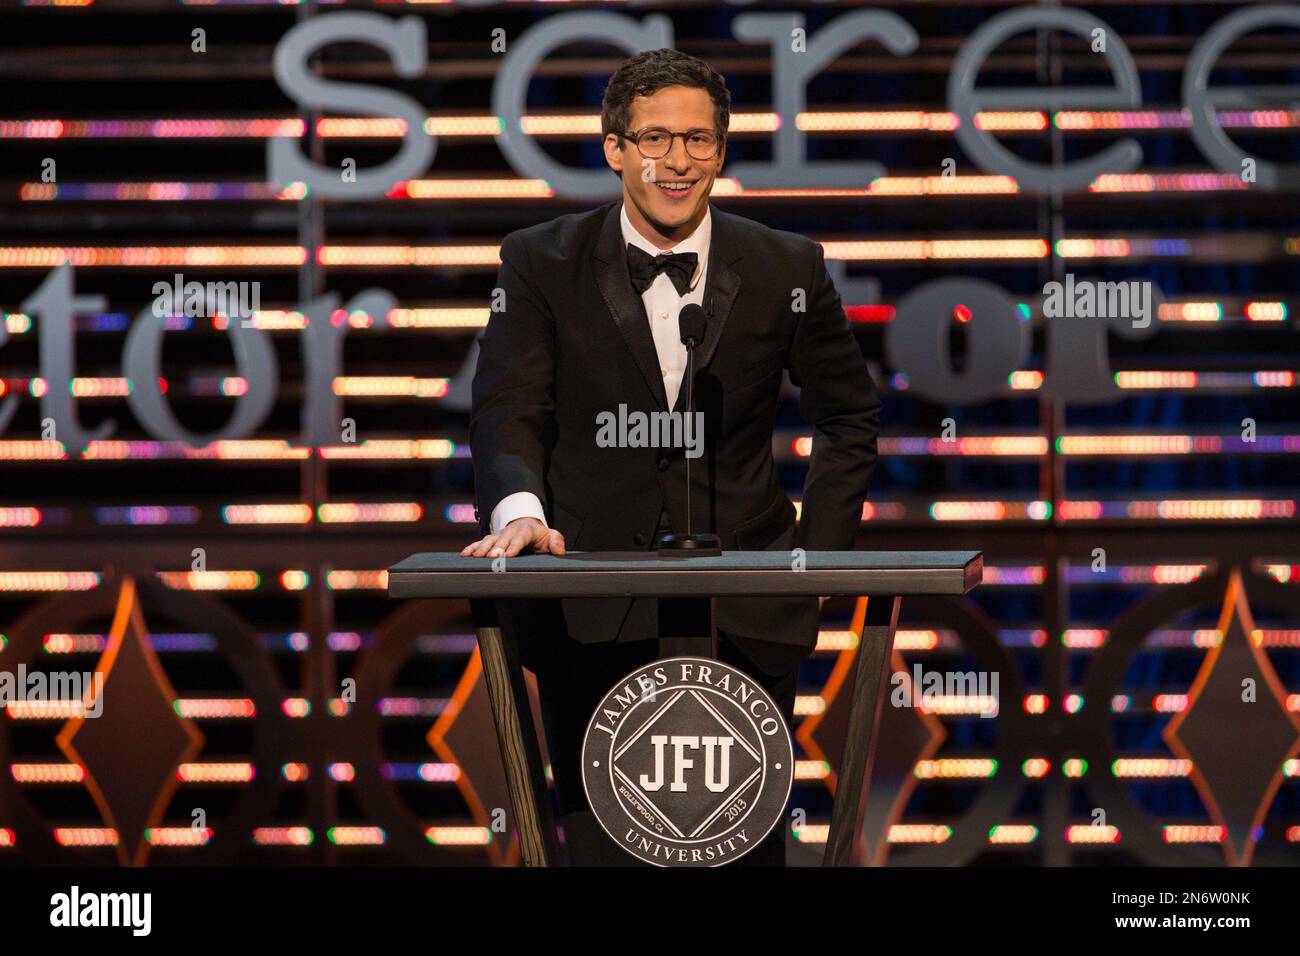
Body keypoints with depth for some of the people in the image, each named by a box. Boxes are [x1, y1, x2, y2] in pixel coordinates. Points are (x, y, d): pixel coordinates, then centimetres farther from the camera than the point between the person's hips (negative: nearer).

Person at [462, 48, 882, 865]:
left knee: (750, 847, 3)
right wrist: (519, 509, -27)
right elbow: (508, 410, -6)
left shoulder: (786, 268, 3)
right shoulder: (543, 264, 1)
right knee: (602, 847, -1)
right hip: (593, 610, -1)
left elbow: (850, 413, 14)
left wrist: (819, 555, 4)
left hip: (746, 614, 1)